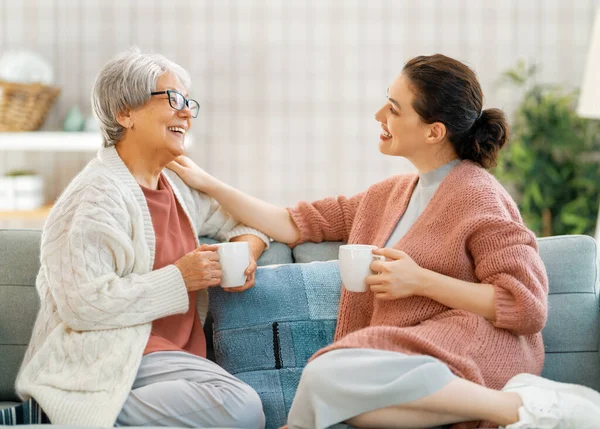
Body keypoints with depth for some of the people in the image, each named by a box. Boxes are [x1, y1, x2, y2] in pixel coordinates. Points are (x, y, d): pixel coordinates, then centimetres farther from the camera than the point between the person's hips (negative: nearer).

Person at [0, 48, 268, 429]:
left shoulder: (179, 187, 17)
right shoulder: (100, 196, -10)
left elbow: (244, 220, 32)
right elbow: (80, 303, -19)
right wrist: (178, 279, -13)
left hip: (178, 353, 9)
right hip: (115, 358, -8)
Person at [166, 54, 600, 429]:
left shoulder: (477, 196, -1)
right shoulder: (384, 197, 24)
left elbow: (528, 308, -9)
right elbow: (293, 225, 24)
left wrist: (421, 281, -11)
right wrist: (210, 184, 21)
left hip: (476, 353, -5)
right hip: (408, 356, 6)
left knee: (328, 374, -34)